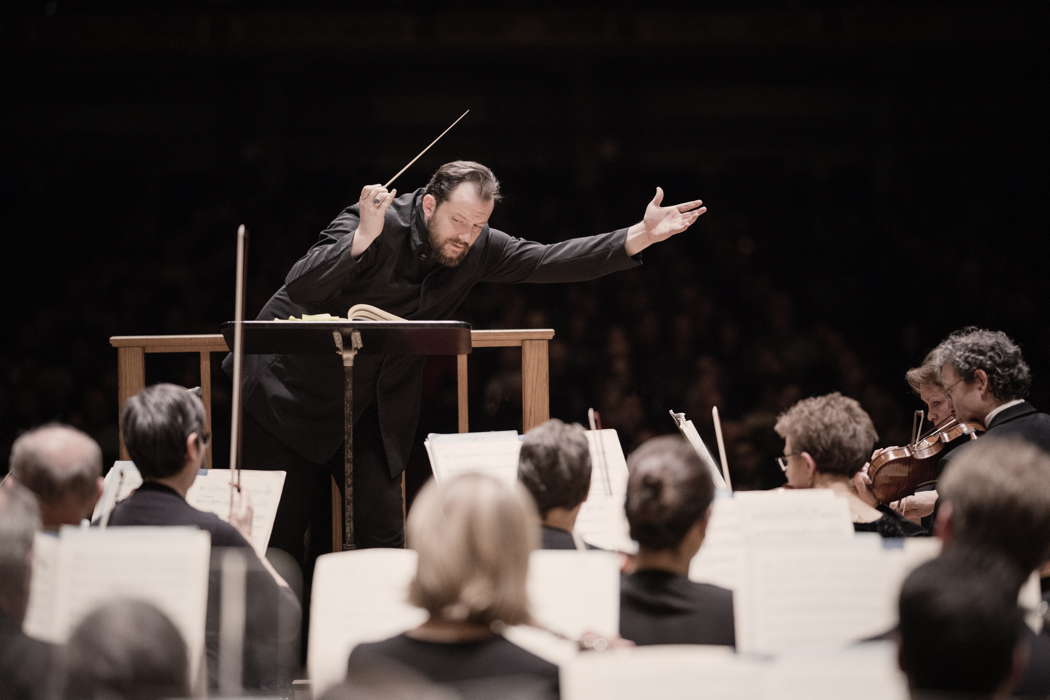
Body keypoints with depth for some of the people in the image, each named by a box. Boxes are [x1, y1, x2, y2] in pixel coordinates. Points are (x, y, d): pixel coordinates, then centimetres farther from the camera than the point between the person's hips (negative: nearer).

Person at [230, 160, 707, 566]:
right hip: (291, 389, -5)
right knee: (286, 531, -2)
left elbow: (548, 262, -5)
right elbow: (301, 287, -33)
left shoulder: (477, 248, -5)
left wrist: (641, 237, -14)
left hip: (367, 406, 5)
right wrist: (363, 238, -47)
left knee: (383, 533, -3)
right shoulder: (376, 223, -23)